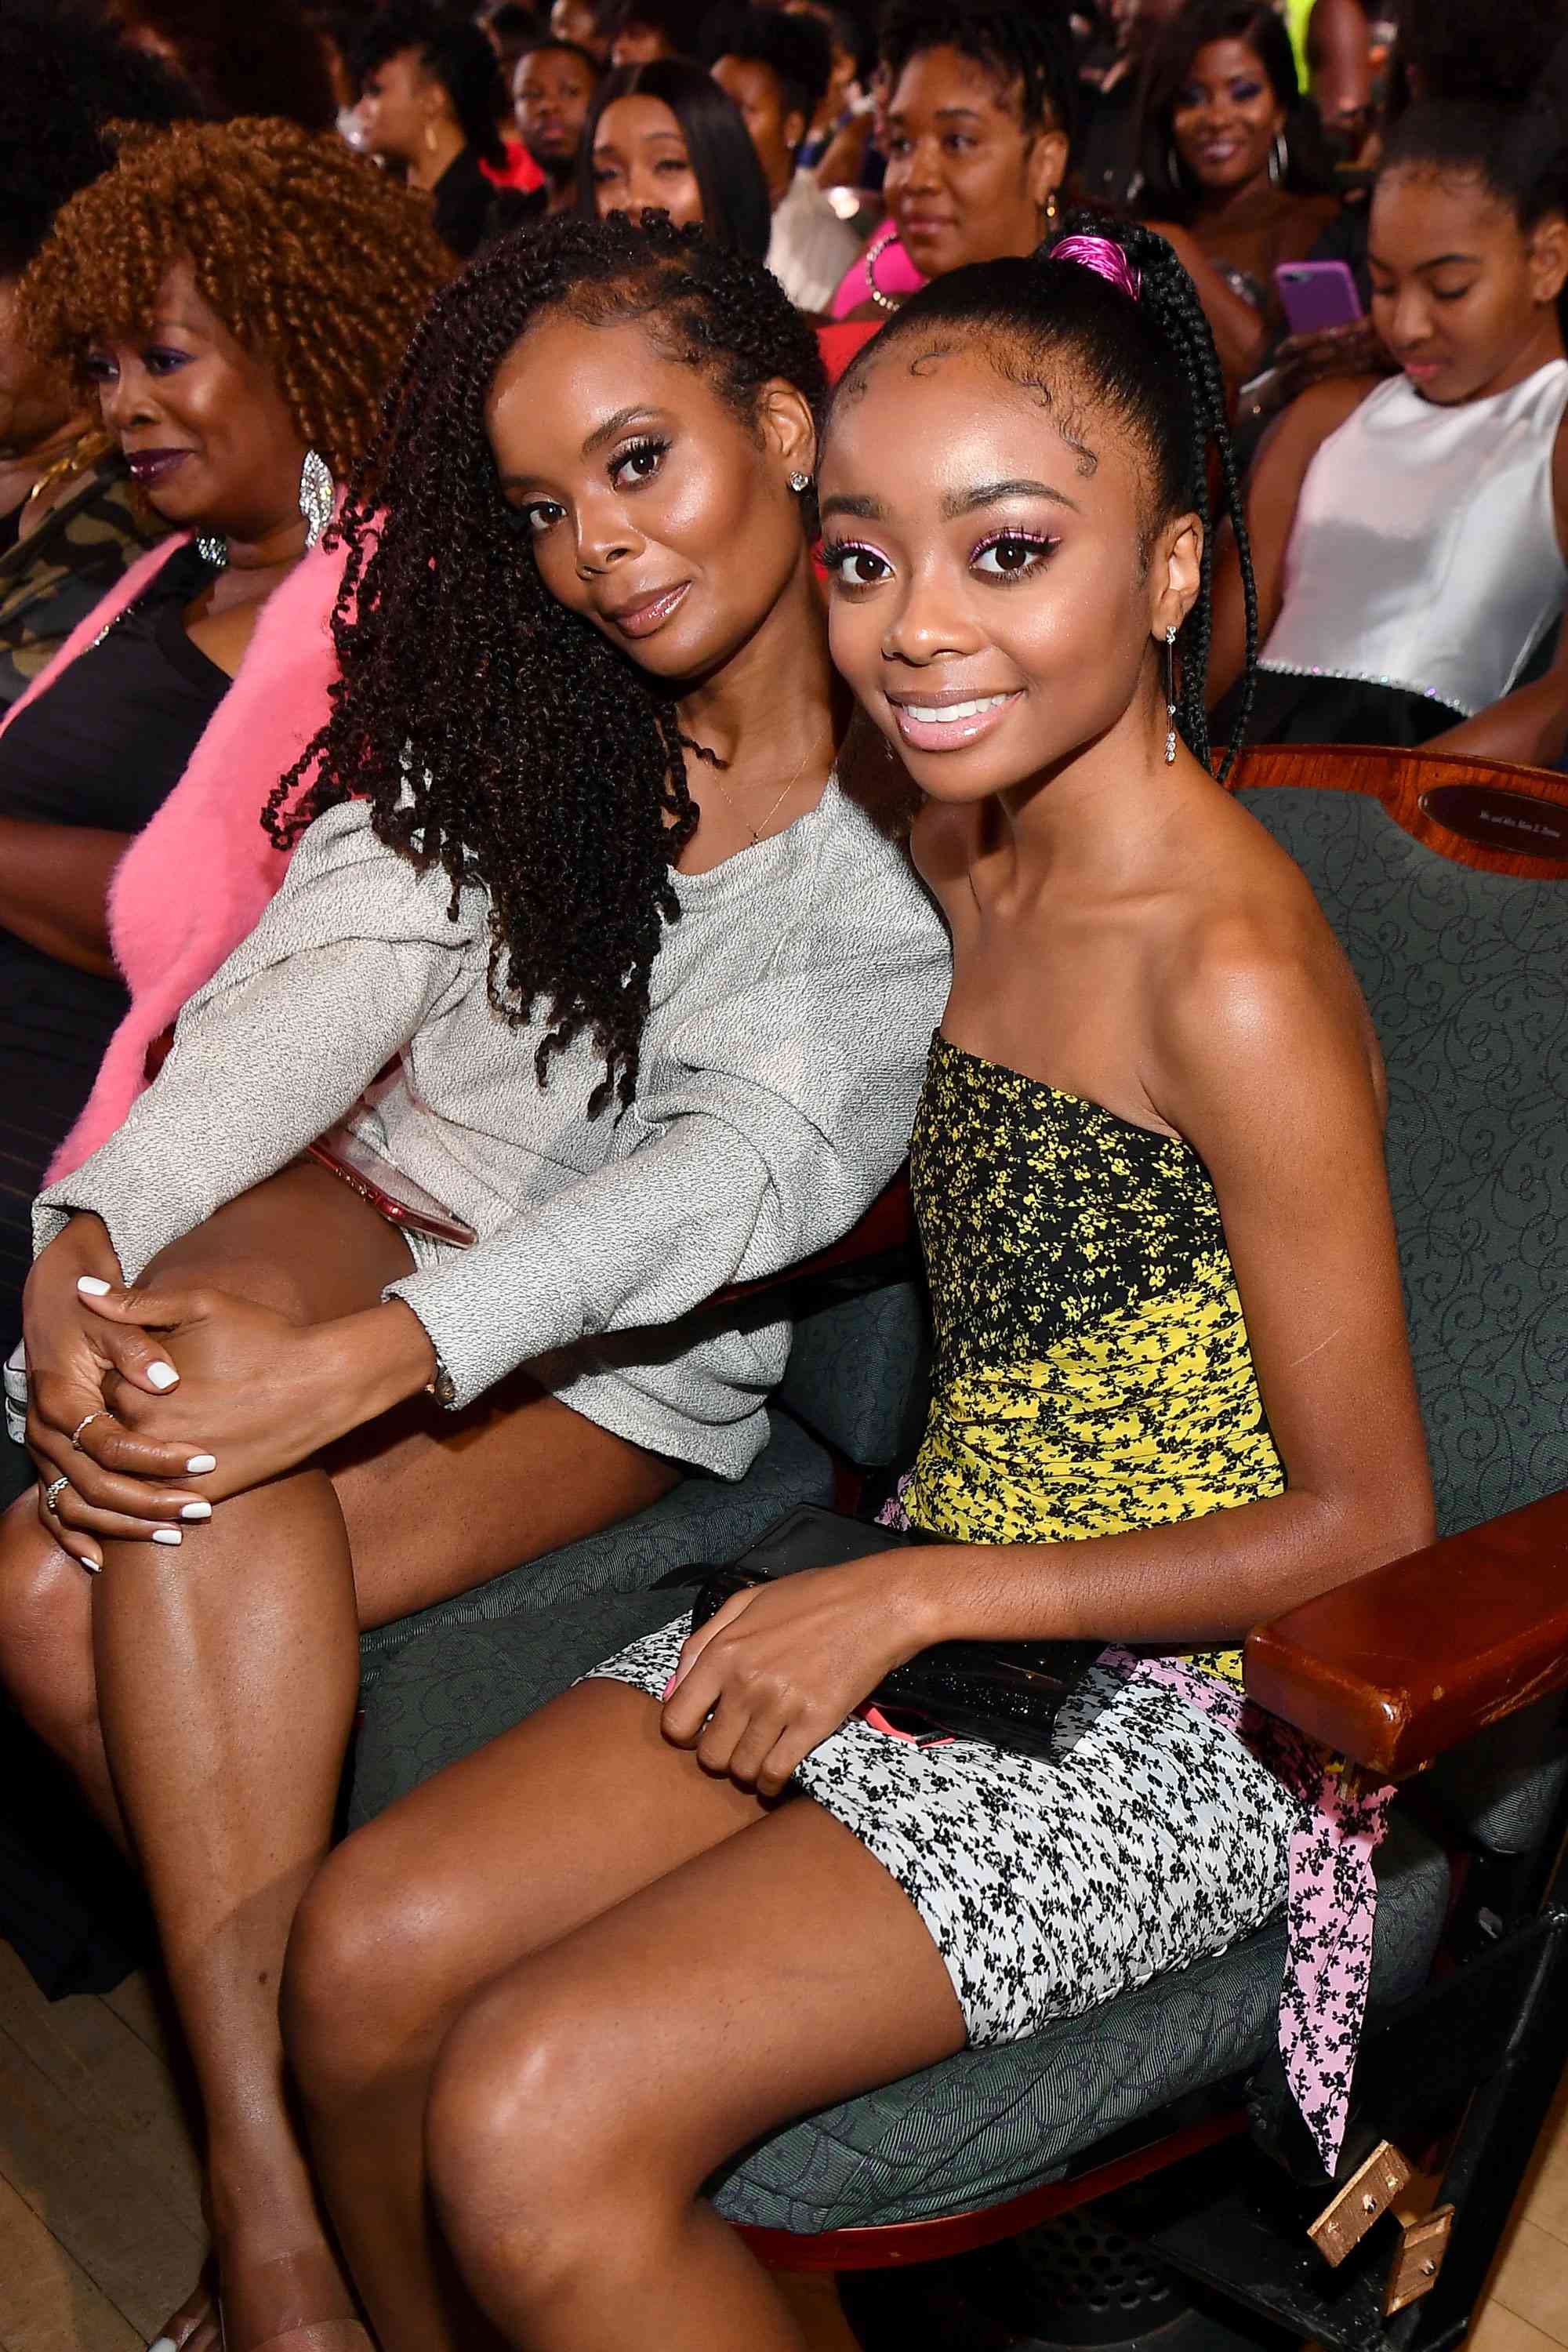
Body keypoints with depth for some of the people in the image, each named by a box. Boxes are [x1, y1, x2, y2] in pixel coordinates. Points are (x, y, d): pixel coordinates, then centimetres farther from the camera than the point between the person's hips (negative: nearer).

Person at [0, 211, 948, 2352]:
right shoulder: (507, 717, 5)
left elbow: (762, 1161, -21)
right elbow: (320, 978, -9)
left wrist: (377, 1359, -34)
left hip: (632, 1368, -4)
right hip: (372, 1220, 4)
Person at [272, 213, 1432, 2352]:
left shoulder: (1233, 975, -23)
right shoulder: (958, 843, 2)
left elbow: (1368, 1529, -16)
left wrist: (914, 1597, -18)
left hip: (1175, 1710, -7)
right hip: (927, 1606, 8)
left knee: (537, 2118, -20)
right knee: (365, 1956, -2)